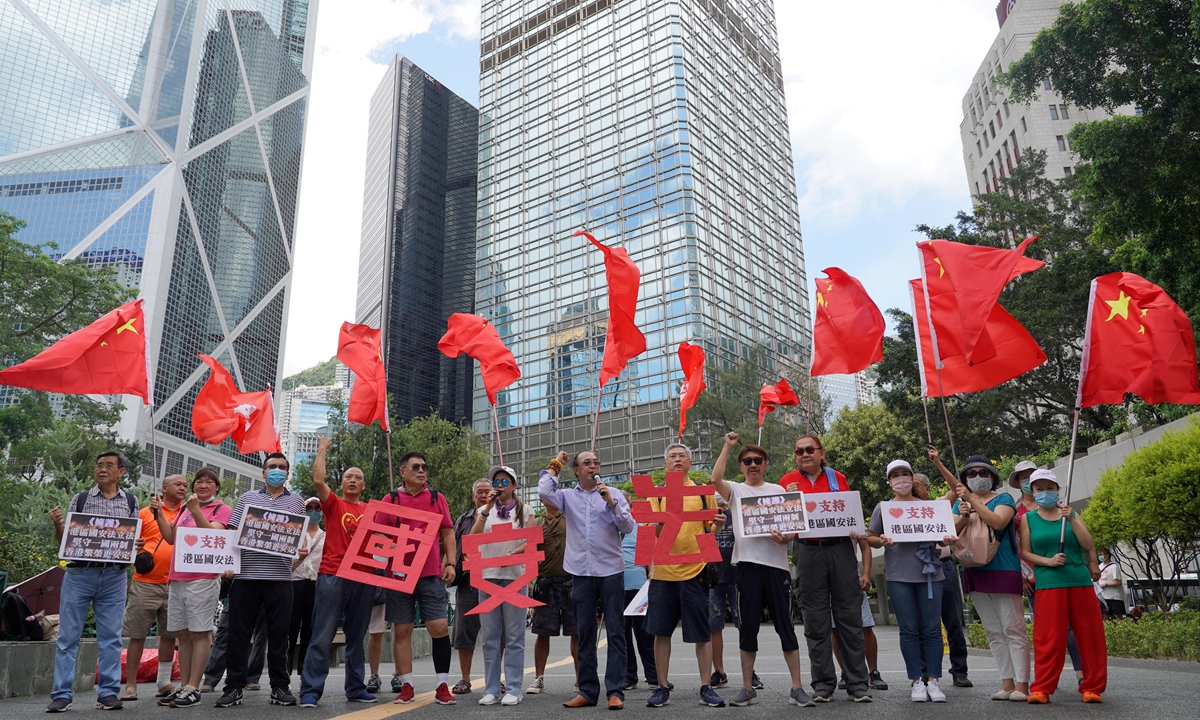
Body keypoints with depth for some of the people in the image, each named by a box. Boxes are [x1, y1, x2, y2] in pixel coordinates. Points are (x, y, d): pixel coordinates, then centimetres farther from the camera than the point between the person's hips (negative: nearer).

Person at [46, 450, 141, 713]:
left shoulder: (130, 501, 8)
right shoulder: (80, 499, 6)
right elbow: (64, 540, 7)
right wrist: (57, 525, -12)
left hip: (114, 576, 0)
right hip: (79, 573, 0)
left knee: (110, 637, 4)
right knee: (68, 636, 3)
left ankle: (108, 693, 10)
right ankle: (62, 694, 11)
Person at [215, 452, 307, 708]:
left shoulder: (296, 501, 11)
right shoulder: (247, 498, 12)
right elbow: (232, 534, 9)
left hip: (280, 576, 0)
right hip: (246, 574, 1)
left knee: (278, 634, 4)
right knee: (238, 633, 3)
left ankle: (280, 687, 12)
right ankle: (234, 687, 12)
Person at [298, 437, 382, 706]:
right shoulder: (334, 504, 5)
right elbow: (318, 480, -10)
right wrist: (323, 449, -2)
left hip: (363, 578, 4)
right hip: (332, 576, -3)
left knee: (356, 637, 10)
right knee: (322, 637, -4)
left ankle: (355, 688, 17)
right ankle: (311, 690, 1)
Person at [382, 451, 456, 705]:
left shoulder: (437, 498, 8)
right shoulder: (390, 500, 5)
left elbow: (447, 534, 10)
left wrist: (450, 563, 0)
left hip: (431, 574, 0)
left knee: (440, 627, -4)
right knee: (402, 630, 5)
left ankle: (442, 686, 7)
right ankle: (406, 686, 16)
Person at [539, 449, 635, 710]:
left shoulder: (614, 495, 5)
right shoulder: (568, 496, 8)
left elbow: (628, 527, -2)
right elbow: (544, 493, -11)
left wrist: (611, 503, -14)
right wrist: (555, 466, 2)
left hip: (611, 571, -2)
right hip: (581, 572, 2)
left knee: (615, 632, -1)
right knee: (585, 633, 9)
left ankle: (615, 691, 4)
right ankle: (588, 690, 17)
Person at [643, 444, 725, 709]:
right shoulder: (656, 494, 7)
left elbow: (710, 531, 11)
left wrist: (718, 525, -11)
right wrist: (661, 522, -21)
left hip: (695, 570, 0)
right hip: (663, 571, 1)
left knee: (703, 633, 3)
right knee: (661, 631, 4)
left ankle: (706, 688, 15)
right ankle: (662, 688, 16)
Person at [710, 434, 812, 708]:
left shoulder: (778, 491, 13)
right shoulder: (736, 490, 8)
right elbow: (715, 479, -14)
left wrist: (785, 537, -12)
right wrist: (727, 446, -10)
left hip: (776, 564, 1)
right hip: (747, 564, -1)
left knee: (785, 626, 3)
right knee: (748, 628, 5)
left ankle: (796, 688, 10)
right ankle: (748, 688, 15)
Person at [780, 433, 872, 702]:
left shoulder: (837, 478, 6)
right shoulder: (788, 481, 5)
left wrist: (866, 566, 4)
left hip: (841, 550, 0)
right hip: (809, 552, 0)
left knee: (850, 617, 4)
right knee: (816, 622, 5)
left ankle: (858, 683, 13)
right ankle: (823, 684, 14)